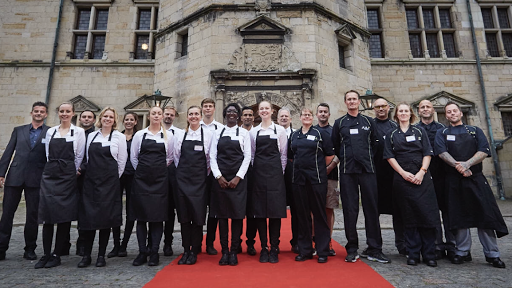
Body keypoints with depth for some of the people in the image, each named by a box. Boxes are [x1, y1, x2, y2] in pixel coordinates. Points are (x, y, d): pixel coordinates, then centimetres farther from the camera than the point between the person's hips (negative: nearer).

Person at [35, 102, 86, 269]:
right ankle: (46, 254, 11)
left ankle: (57, 255, 11)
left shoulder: (78, 132, 2)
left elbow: (79, 156, 1)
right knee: (47, 213, 1)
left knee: (64, 215, 1)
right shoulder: (50, 131, 12)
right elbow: (48, 154, 12)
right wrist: (54, 168, 5)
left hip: (68, 175, -3)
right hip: (50, 174, 3)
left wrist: (72, 171, 3)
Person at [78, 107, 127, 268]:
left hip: (109, 181, -3)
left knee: (106, 217, 1)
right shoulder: (91, 136, 12)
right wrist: (92, 173, 10)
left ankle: (101, 255, 13)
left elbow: (122, 161, 1)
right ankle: (87, 255, 15)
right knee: (87, 216, 2)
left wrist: (114, 178, 3)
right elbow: (88, 158, 16)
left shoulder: (119, 137, 1)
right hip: (90, 180, 3)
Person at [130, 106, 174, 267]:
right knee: (141, 215, 3)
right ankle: (142, 252, 14)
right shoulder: (139, 135, 6)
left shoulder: (168, 136, 5)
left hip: (160, 179, 0)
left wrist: (160, 168, 9)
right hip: (141, 178, 1)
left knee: (158, 215, 1)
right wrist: (142, 171, 11)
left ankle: (154, 252, 11)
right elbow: (133, 157, 11)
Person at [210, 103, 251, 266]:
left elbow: (247, 156, 0)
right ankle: (224, 251, 15)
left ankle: (234, 252, 13)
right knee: (221, 214, 5)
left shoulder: (244, 133, 7)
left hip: (238, 179, -1)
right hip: (220, 179, 2)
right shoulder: (218, 133, 10)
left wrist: (238, 177, -9)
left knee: (237, 214, 1)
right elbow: (212, 156, 5)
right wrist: (218, 176, -6)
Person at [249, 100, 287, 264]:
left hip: (275, 172, -2)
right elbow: (251, 155, 13)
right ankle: (264, 248, 15)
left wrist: (280, 173, 0)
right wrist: (254, 172, 5)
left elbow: (284, 154, 5)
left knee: (275, 210, 0)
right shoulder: (253, 132, 10)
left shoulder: (280, 130, 5)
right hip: (258, 173, 2)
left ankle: (274, 248, 12)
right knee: (259, 210, 3)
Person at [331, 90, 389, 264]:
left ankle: (374, 249, 13)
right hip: (347, 171, -1)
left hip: (367, 170, 1)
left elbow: (374, 144, 16)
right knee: (350, 210, 2)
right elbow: (335, 147, 13)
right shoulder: (339, 123, 9)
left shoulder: (369, 122, 12)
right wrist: (345, 160, 10)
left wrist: (367, 160, 11)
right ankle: (352, 249, 13)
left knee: (371, 209, 2)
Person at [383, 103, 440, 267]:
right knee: (409, 216, 2)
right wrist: (403, 173, -9)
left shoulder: (420, 132, 12)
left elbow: (427, 153, 5)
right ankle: (413, 254, 11)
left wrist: (422, 172, -10)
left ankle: (429, 255, 9)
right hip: (402, 178, 0)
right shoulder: (391, 135, 11)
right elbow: (390, 156, 3)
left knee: (426, 214, -3)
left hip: (422, 178, 1)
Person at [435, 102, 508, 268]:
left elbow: (484, 151, -2)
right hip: (453, 181, 0)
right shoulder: (442, 133, 10)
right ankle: (463, 252, 13)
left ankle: (492, 254, 12)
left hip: (476, 179, 1)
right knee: (459, 216, 3)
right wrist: (458, 166, -19)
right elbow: (442, 152, -6)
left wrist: (466, 164, -18)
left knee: (485, 214, -1)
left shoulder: (475, 131, 13)